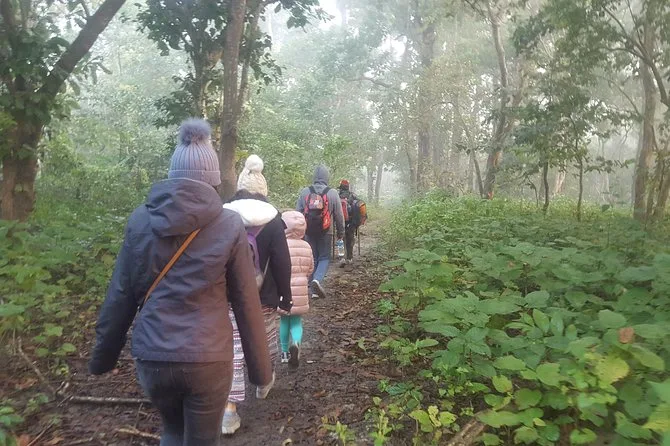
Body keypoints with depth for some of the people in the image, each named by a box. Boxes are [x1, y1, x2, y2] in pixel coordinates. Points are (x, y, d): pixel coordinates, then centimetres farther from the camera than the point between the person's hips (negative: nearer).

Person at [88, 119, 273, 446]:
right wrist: (261, 370, 4)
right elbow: (247, 305, -5)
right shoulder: (229, 225, -8)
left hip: (151, 356, 3)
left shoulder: (141, 219, -2)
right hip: (207, 358, -2)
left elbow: (120, 296, 2)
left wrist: (103, 356, 15)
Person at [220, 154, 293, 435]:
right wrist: (285, 296, 0)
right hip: (263, 295, -1)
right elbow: (282, 262, -8)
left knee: (234, 349, 4)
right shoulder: (272, 220, -7)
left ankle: (230, 409, 0)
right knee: (265, 342, 21)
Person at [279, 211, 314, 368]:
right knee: (296, 321, 12)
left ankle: (285, 352, 24)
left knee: (284, 321, 14)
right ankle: (296, 343, -15)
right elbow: (310, 269, 8)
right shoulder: (306, 246, -1)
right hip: (300, 290, 2)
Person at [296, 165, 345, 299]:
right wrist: (341, 232, 12)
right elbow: (339, 215, -1)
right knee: (324, 258, 10)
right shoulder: (332, 193, -6)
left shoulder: (304, 192, -1)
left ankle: (315, 290, 15)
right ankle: (317, 279, -15)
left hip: (309, 232, 2)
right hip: (325, 232, -2)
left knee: (313, 258, 13)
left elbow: (298, 213, 3)